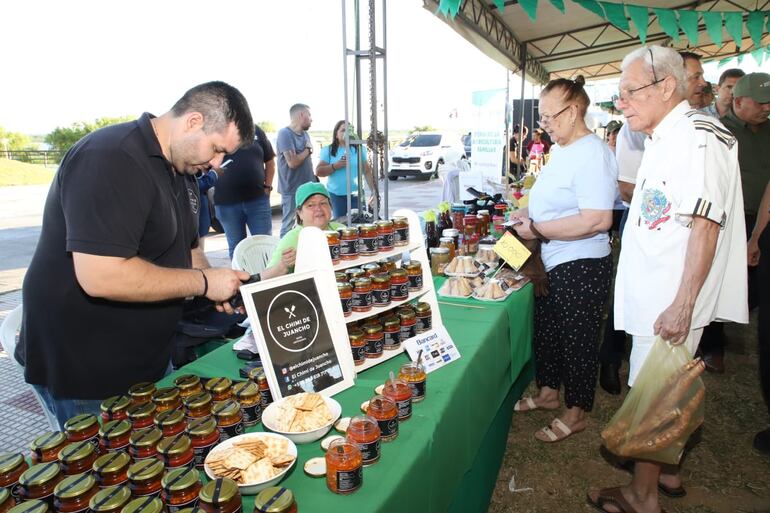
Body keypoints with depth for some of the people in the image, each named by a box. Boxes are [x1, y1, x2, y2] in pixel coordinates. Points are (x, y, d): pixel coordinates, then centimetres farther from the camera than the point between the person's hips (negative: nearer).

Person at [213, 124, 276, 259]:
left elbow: (270, 161, 14)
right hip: (226, 202, -1)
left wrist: (267, 186, 5)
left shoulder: (255, 130, 8)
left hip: (258, 199, 1)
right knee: (236, 248, 10)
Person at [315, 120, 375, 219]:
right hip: (336, 195, 0)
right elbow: (318, 172, -4)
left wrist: (373, 191, 0)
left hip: (356, 194, 0)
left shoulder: (360, 149, 5)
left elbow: (368, 171, 6)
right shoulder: (328, 150, 3)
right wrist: (335, 166, -17)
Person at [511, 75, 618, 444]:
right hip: (552, 263, 10)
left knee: (576, 342, 7)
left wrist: (537, 229, -24)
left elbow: (597, 220, -31)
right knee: (546, 331, 21)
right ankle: (548, 393, 42)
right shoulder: (560, 149, 10)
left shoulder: (592, 154, -20)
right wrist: (528, 213, 7)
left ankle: (576, 413, 27)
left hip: (581, 267, -10)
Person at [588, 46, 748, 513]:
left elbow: (705, 225, -23)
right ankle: (667, 474, 36)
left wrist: (683, 303, -24)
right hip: (655, 294, 10)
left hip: (671, 301, -9)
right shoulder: (666, 138, 15)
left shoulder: (698, 136, -16)